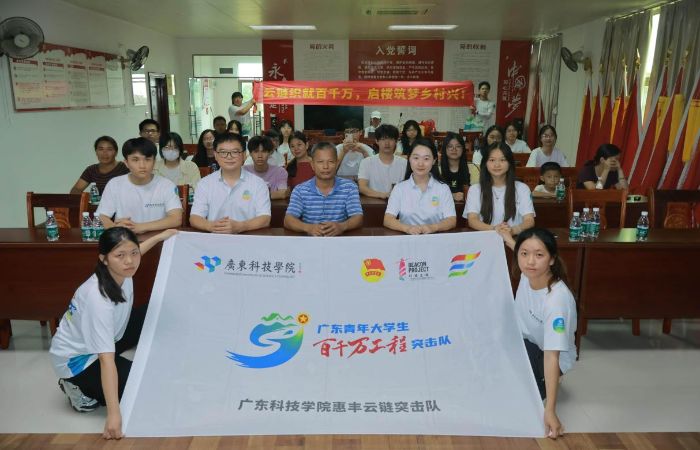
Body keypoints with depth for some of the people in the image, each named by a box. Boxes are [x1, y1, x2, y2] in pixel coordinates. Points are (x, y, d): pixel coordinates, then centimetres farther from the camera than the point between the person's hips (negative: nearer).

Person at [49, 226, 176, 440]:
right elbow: (106, 358, -41)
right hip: (76, 359, -8)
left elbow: (132, 254, 13)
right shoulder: (98, 298, -38)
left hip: (99, 342, 8)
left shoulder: (121, 271, -16)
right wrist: (113, 414, -42)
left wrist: (160, 236, 20)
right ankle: (81, 390, 2)